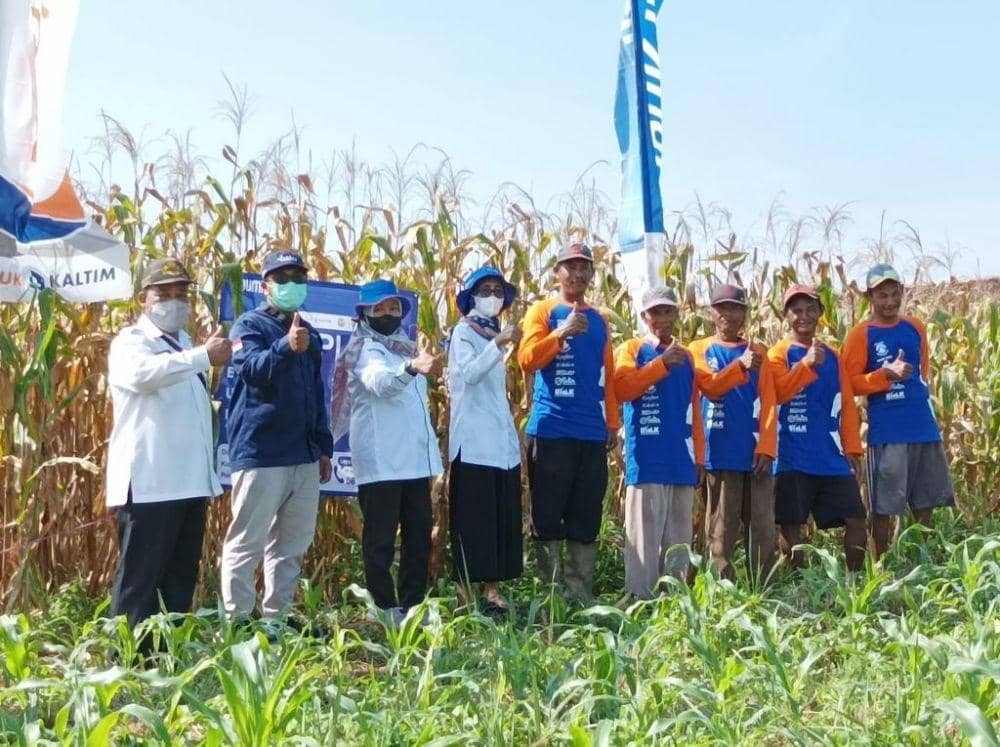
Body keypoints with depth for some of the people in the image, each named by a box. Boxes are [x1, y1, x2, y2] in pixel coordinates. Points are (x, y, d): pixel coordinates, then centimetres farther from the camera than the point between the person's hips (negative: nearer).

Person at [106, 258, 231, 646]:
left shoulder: (184, 343, 21)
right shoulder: (131, 341, -5)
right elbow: (142, 373, -31)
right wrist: (204, 356, -34)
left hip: (190, 480, 9)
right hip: (149, 482, -8)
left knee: (181, 575, 12)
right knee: (139, 576, -6)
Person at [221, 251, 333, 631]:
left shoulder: (308, 332, 19)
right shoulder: (250, 325, -3)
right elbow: (254, 368, -24)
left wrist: (324, 447, 20)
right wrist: (286, 348, -42)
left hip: (304, 456, 7)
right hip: (260, 453, -7)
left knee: (293, 542, 11)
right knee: (247, 542, -4)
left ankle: (277, 615, 21)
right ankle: (237, 620, 3)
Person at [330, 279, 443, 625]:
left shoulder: (405, 347, 19)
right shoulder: (365, 350, -6)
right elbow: (381, 382, -30)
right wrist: (413, 367, -49)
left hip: (415, 460, 8)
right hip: (381, 462, -8)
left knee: (419, 535, 10)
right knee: (380, 539, -3)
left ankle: (413, 606, 17)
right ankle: (385, 609, 1)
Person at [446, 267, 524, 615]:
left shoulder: (497, 333, 18)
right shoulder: (464, 332, -3)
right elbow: (470, 373, -22)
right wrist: (499, 344, -33)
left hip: (502, 439, 7)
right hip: (473, 440, -7)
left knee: (501, 517, 6)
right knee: (473, 517, -7)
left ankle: (492, 588, 11)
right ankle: (467, 591, -4)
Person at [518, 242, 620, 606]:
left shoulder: (598, 319, 18)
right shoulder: (543, 311, 3)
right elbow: (526, 359, -10)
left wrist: (612, 421, 16)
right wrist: (561, 333, -22)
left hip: (592, 433, 5)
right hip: (551, 429, -5)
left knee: (586, 517, 6)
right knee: (548, 514, -2)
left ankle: (581, 591, 11)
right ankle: (550, 591, 5)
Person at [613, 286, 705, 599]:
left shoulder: (686, 356, 18)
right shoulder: (632, 349, 4)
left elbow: (695, 410, 18)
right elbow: (621, 389, -15)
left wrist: (700, 456, 14)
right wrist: (662, 363, -19)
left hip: (682, 462, 5)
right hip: (647, 462, -5)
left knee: (678, 537, 8)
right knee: (645, 536, -7)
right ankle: (640, 599, -4)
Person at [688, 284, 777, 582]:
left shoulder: (758, 351, 14)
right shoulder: (700, 350, 9)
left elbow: (768, 403, 6)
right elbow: (710, 386, -9)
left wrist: (766, 447, -6)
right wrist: (741, 365, -25)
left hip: (756, 453, 2)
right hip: (721, 454, -2)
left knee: (763, 528, -1)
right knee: (721, 529, -1)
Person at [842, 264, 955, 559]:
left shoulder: (916, 327, 10)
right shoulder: (861, 335, -5)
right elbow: (851, 383, -10)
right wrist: (888, 373, -21)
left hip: (924, 426, 5)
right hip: (887, 432, -5)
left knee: (927, 502, 9)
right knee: (884, 507, -1)